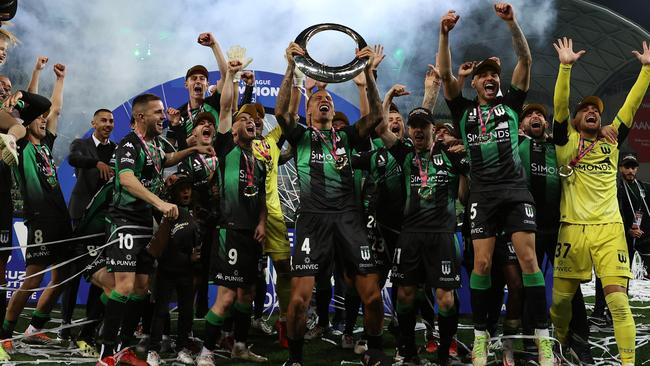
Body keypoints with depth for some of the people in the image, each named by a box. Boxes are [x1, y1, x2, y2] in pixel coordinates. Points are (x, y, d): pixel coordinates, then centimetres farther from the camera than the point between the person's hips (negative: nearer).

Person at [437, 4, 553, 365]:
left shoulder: (511, 103, 11)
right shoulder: (464, 109, 11)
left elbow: (526, 60, 0)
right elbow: (445, 75, -2)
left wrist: (512, 21, -13)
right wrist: (445, 33, -15)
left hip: (516, 190, 0)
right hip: (484, 193, 0)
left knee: (529, 258, -8)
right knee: (482, 264, -3)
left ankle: (543, 337, -2)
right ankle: (480, 335, 8)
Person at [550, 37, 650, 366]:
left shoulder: (611, 140, 16)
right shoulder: (566, 141, 7)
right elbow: (559, 105, -5)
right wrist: (566, 66, -15)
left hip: (609, 229, 1)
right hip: (573, 229, -1)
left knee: (618, 299, -8)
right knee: (560, 297, 6)